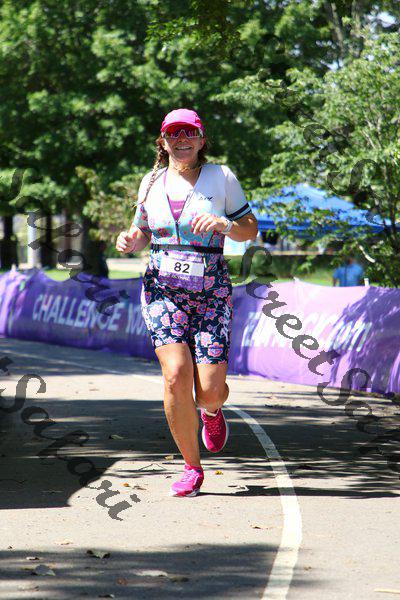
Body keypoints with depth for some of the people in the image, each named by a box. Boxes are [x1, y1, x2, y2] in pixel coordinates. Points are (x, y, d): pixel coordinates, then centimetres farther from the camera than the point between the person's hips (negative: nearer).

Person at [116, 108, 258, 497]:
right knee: (176, 374, -19)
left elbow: (250, 231, 7)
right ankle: (191, 468, -3)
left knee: (209, 390, -9)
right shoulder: (151, 182, 10)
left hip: (211, 291, -1)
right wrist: (130, 241, -1)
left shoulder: (221, 177, 2)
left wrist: (224, 224, -14)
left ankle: (212, 411, 33)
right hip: (163, 288, 1)